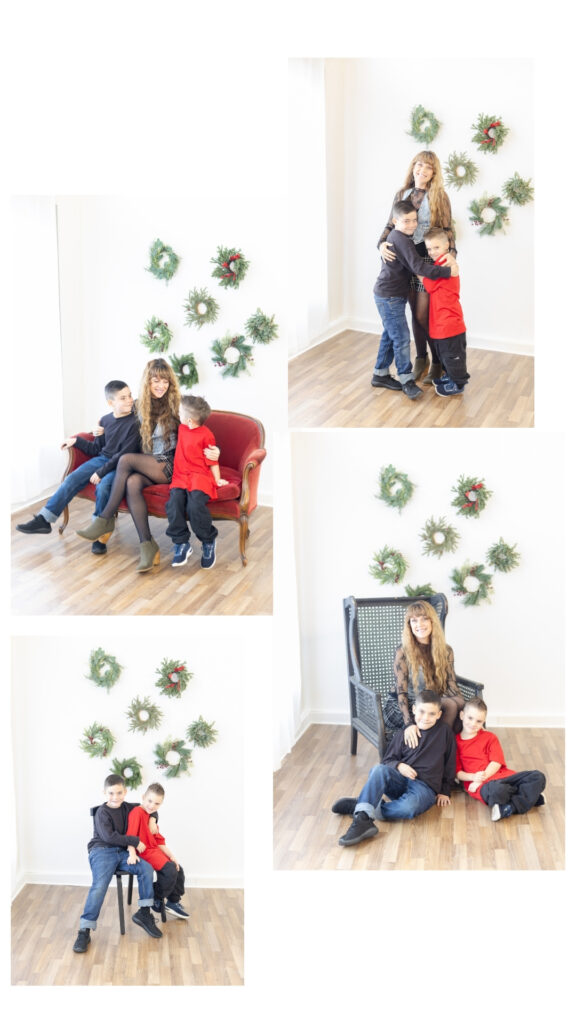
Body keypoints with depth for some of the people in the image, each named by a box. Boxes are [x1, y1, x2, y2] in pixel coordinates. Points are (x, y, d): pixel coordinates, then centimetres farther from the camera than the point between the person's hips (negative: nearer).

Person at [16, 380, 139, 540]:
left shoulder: (134, 423, -12)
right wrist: (76, 441, 7)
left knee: (102, 486, -33)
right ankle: (43, 520, -4)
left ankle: (99, 529, -12)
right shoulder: (105, 420, 6)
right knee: (72, 479, -9)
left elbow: (125, 455, -17)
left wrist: (101, 472, -20)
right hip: (102, 459, 6)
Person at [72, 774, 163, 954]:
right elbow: (109, 836, -18)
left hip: (121, 852, 6)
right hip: (101, 851, -6)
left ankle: (144, 913, -6)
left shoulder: (126, 808, 14)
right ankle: (84, 931, -27)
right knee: (100, 885, -29)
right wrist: (135, 841, -16)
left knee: (146, 868, -19)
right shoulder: (102, 812, -6)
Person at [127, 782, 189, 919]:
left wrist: (171, 856, 11)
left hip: (155, 850, 10)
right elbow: (131, 834, -24)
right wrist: (132, 854, -33)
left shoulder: (152, 815, 14)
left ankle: (173, 902, 19)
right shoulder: (137, 812, -15)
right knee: (171, 871, -21)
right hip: (144, 852, -10)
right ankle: (156, 899, -2)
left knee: (179, 870, 6)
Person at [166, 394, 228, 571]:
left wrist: (217, 480, -3)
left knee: (195, 505, -30)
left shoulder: (206, 435, -6)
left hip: (200, 477, -6)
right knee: (174, 504, -23)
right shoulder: (182, 428, 15)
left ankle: (208, 542, -9)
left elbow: (212, 461, -1)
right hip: (180, 477, 6)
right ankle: (181, 544, -13)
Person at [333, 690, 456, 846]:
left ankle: (358, 806, -25)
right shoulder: (403, 733, 12)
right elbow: (388, 760, 15)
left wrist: (444, 791, 15)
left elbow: (450, 764, 15)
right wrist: (399, 766, -7)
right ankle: (363, 820, -44)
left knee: (408, 807, -39)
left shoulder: (445, 732, 7)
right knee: (378, 770, -34)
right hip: (399, 780, 2)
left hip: (425, 786, -2)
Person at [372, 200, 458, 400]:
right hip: (389, 297, -10)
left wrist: (445, 258, -5)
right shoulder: (401, 240, -21)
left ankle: (380, 375, 25)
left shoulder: (395, 237, 10)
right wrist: (447, 271, -28)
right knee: (401, 338, -7)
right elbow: (418, 266, -29)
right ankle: (406, 380, -1)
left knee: (390, 335, 17)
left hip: (388, 296, 10)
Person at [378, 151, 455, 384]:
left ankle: (438, 362, 10)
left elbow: (447, 230, -3)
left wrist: (451, 254, -16)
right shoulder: (402, 194, 7)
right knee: (415, 312, 10)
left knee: (424, 315, -5)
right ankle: (421, 358, 26)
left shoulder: (439, 197, -4)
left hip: (429, 260, -4)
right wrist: (382, 244, -7)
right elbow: (390, 225, 11)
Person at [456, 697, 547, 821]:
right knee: (497, 789, -42)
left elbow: (496, 762, 2)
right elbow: (457, 772, 3)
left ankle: (508, 807, -26)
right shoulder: (455, 742, 8)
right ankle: (531, 797, -18)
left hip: (501, 775, 5)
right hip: (482, 784, -5)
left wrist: (483, 776, -15)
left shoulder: (489, 737, 16)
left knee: (538, 777, -15)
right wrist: (474, 777, -16)